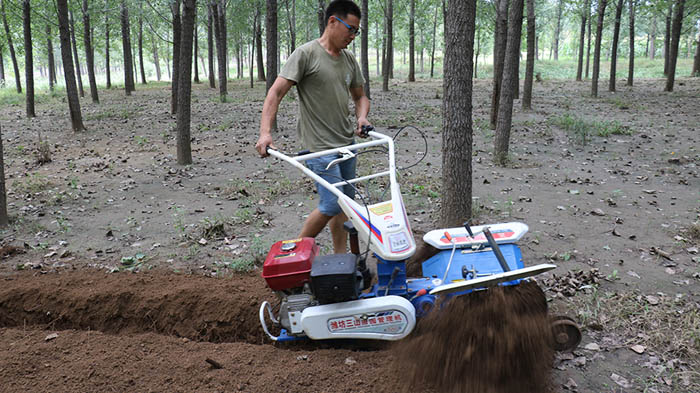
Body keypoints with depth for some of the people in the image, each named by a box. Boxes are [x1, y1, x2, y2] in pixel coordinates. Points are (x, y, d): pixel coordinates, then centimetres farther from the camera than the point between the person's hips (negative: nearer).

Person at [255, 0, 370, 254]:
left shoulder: (349, 60, 12)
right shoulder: (306, 54, -10)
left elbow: (360, 96, 23)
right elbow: (276, 93, -14)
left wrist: (362, 118, 0)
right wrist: (265, 133, -25)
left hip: (347, 143, 8)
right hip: (320, 147, -7)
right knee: (331, 205, -10)